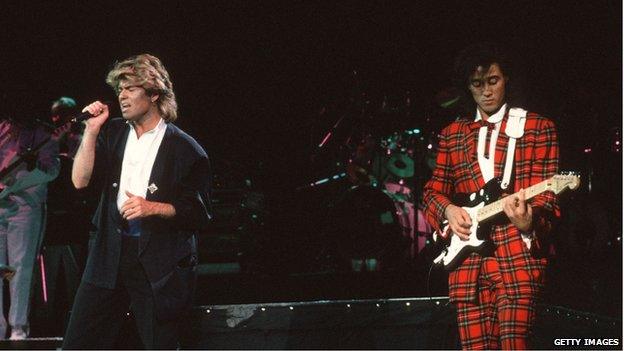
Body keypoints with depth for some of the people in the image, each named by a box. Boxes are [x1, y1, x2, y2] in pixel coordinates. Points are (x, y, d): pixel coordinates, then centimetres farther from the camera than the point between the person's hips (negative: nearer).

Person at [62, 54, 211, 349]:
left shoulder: (186, 150, -3)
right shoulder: (112, 133, 11)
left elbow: (199, 214, -2)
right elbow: (81, 180, 1)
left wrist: (153, 208, -16)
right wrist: (92, 129, -4)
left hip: (160, 263, -4)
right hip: (109, 255, 4)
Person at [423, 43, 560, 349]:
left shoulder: (538, 127, 8)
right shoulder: (452, 134, 19)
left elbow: (547, 191, 0)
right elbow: (433, 189, 22)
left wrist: (528, 221, -21)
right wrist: (447, 210, -1)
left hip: (517, 256, -4)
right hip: (466, 258, 4)